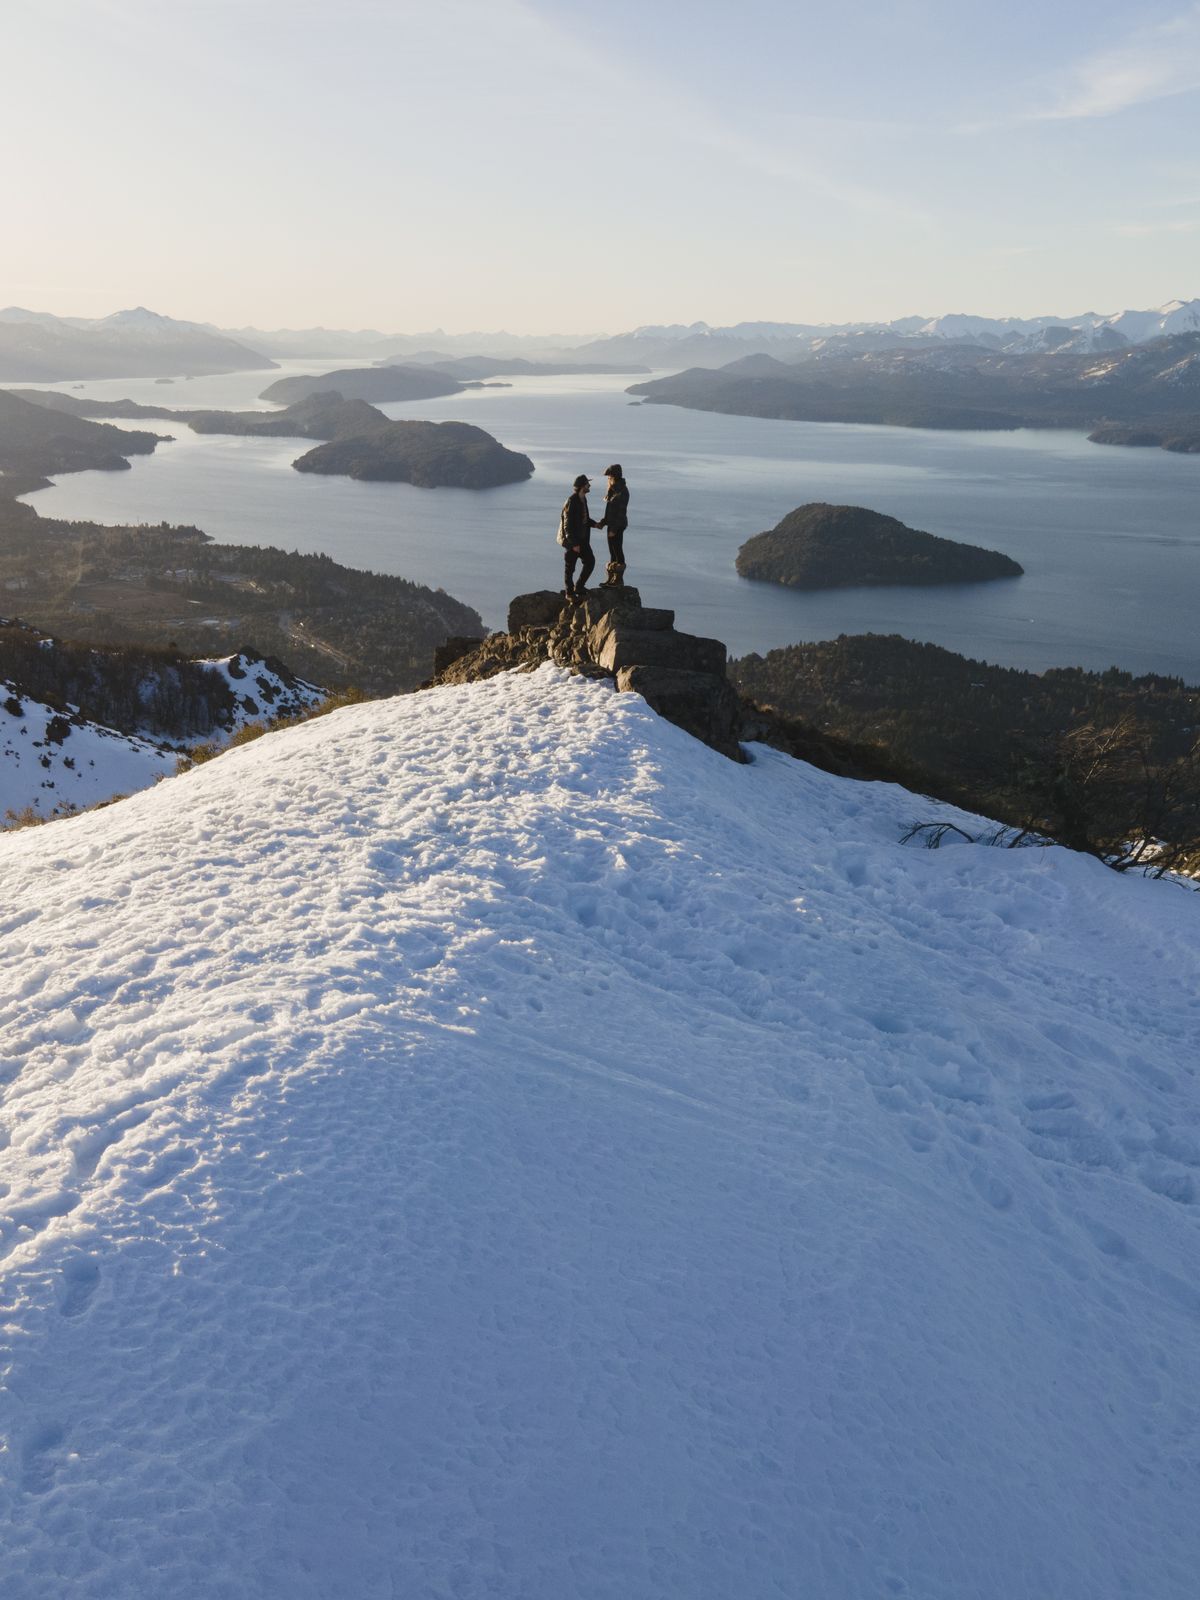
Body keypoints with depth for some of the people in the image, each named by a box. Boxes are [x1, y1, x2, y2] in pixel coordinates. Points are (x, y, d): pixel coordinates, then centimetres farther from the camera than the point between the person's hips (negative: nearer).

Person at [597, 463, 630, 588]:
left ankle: (618, 581, 4)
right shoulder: (614, 490, 12)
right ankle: (611, 579, 21)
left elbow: (621, 512, -19)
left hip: (618, 526, -10)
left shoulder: (622, 491, -17)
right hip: (612, 525, 10)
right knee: (613, 552, 14)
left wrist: (614, 529, -20)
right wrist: (603, 522, 10)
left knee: (617, 552, -3)